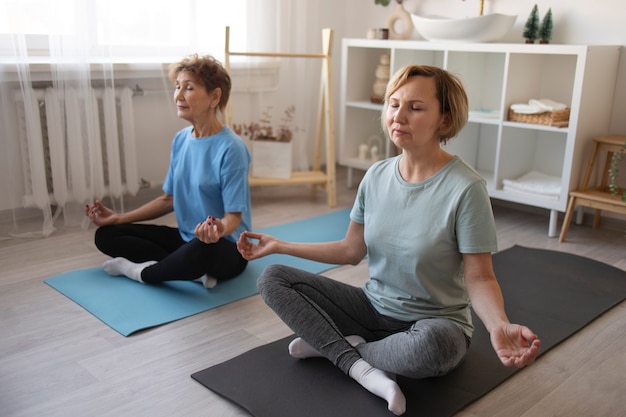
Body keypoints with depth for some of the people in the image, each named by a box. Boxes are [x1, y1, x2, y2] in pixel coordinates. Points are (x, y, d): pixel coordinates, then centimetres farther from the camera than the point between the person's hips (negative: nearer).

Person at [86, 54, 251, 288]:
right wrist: (118, 218, 10)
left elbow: (234, 215, -18)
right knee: (106, 235, -1)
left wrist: (219, 229, -41)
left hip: (227, 246, -8)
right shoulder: (180, 140, 4)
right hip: (186, 237, 8)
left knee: (200, 250, -43)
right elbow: (169, 198, 13)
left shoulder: (230, 148, -19)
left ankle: (143, 271, -10)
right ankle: (195, 271, -16)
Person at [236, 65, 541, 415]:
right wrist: (280, 246, 5)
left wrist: (499, 326, -37)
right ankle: (359, 365, -19)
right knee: (273, 278, -7)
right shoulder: (377, 176, -3)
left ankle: (331, 344, -12)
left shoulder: (466, 188, -20)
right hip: (374, 307, 5)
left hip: (435, 321, -4)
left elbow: (479, 278, -16)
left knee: (430, 345, -42)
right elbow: (351, 250, 6)